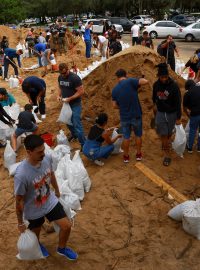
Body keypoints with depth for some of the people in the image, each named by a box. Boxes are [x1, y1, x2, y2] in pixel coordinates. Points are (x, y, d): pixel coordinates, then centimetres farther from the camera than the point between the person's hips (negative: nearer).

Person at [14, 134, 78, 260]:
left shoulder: (47, 159, -22)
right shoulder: (21, 175, -38)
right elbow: (19, 200, -23)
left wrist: (57, 192, 18)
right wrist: (20, 223, -10)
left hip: (51, 201, 4)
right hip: (34, 211, -4)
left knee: (67, 226, 10)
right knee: (36, 233, 24)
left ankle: (62, 249, 42)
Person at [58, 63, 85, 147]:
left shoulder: (74, 78, -20)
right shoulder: (60, 77, 2)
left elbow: (81, 91, -19)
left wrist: (70, 98, -23)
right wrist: (59, 95, -2)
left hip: (75, 104, -7)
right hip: (66, 104, 7)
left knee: (77, 124, -7)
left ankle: (83, 144, 1)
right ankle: (74, 135, 45)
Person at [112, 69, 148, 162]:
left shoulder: (115, 89, -3)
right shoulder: (130, 81, -15)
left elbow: (115, 105, 1)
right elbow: (146, 81, -23)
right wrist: (140, 79, -1)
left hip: (124, 117, 2)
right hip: (136, 115, -2)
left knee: (126, 137, 17)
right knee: (138, 135, 18)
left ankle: (126, 156, 28)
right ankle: (138, 154, 30)